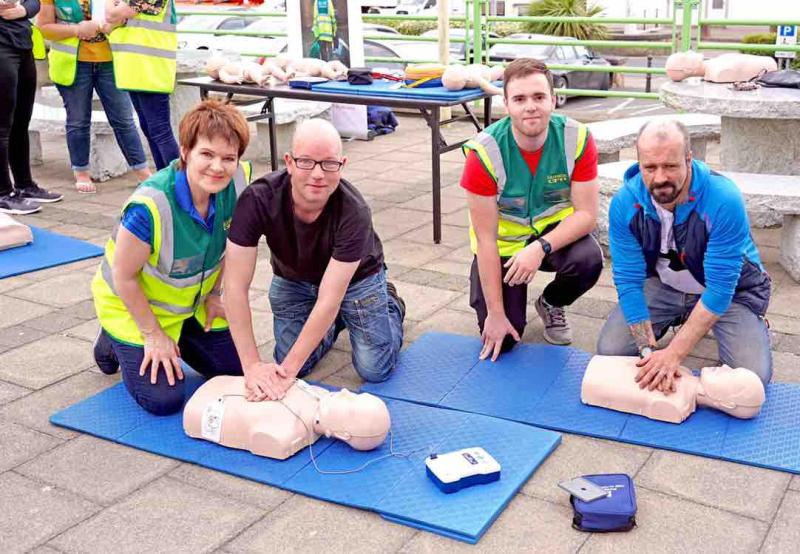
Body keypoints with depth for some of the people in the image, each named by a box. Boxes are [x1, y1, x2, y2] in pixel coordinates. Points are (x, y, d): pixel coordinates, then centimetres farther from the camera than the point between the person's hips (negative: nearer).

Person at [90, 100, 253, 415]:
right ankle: (115, 344, 17)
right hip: (133, 302, -5)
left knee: (237, 369, 6)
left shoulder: (238, 181, -22)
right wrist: (153, 334, -13)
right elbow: (123, 276, -24)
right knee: (163, 399, -12)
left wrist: (214, 294, 3)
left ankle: (174, 340, 30)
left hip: (193, 301, 6)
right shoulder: (149, 207, -38)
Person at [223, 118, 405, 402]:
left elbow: (329, 299, -36)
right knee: (292, 364, -6)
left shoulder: (354, 213, -37)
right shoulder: (257, 199, -34)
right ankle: (335, 323, 25)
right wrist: (252, 365, -38)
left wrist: (288, 369, -39)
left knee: (374, 369, -8)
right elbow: (236, 285, -33)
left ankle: (391, 304, 24)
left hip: (356, 279, -2)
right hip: (291, 280, 2)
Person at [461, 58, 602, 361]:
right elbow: (486, 238, -21)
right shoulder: (484, 151, -26)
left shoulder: (577, 139, -22)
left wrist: (541, 248, -35)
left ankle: (550, 304, 5)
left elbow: (586, 214, -17)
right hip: (504, 241, -2)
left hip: (555, 230, 2)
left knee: (589, 261, -31)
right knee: (501, 342, -11)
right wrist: (495, 314, -18)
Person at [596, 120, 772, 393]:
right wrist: (649, 352, -29)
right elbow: (629, 282, -19)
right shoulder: (624, 204, -22)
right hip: (661, 282, 3)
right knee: (609, 351, -11)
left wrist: (673, 354, -35)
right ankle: (676, 319, 18)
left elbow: (719, 289, -31)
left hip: (731, 288, -3)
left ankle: (755, 324, 16)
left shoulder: (724, 201, -33)